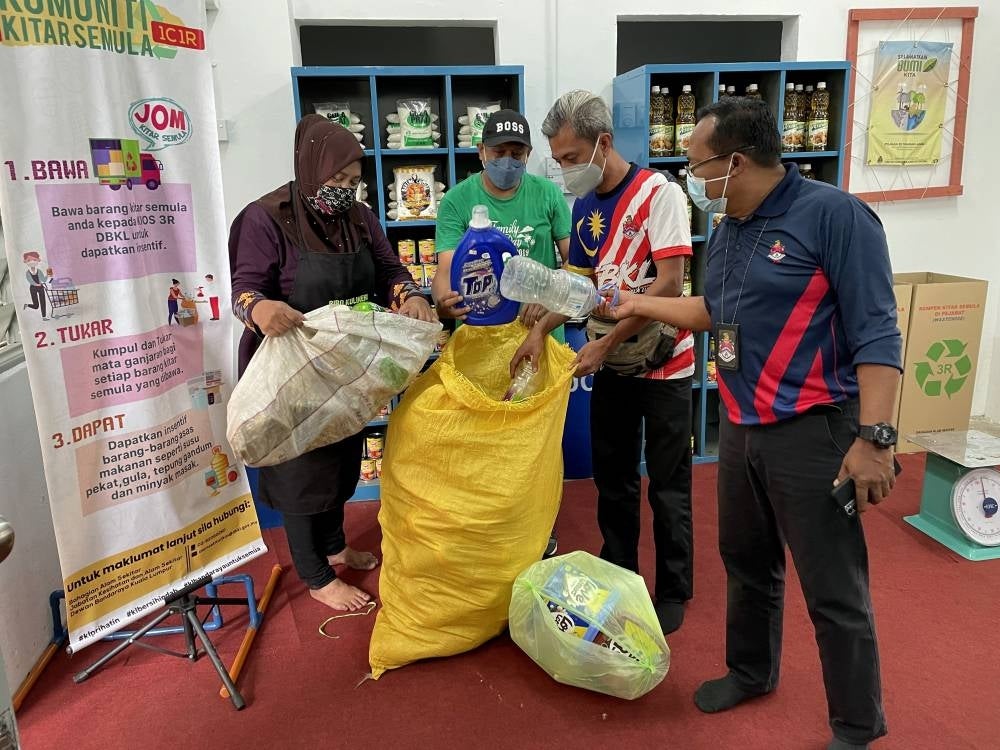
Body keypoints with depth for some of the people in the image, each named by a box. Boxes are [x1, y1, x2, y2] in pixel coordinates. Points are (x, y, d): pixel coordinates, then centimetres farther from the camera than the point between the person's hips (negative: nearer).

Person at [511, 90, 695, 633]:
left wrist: (605, 342, -22)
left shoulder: (659, 194, -14)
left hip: (662, 364, -6)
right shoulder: (584, 207, 6)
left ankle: (674, 592, 23)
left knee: (667, 487, 6)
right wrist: (539, 330, -4)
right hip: (611, 364, 6)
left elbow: (669, 284, -21)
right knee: (613, 479, 15)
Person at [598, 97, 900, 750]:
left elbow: (876, 333, -19)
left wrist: (874, 438, -24)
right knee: (747, 561, 21)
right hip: (741, 426, 8)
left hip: (813, 430, -8)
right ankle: (751, 671, 43)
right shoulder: (729, 230, 9)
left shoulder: (834, 215, -15)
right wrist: (639, 305, 23)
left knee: (834, 591, 4)